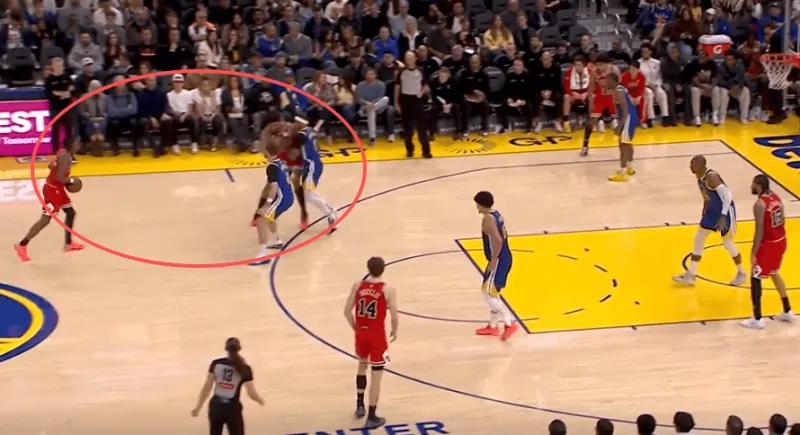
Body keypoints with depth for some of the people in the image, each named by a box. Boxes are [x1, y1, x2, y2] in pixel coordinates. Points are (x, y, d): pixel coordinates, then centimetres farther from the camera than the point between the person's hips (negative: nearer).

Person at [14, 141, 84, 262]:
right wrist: (71, 180, -11)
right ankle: (22, 245, -4)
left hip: (57, 188, 10)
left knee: (71, 212, 19)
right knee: (45, 220, -7)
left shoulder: (63, 153, 7)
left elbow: (52, 165, 21)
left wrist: (67, 179, 15)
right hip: (53, 189, -10)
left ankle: (68, 244, 28)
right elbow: (60, 177, -30)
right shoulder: (65, 157, -23)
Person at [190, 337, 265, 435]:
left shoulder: (216, 364, -1)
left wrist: (198, 407, 5)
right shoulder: (244, 368, -7)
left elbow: (207, 387, -1)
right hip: (232, 408, -3)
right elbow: (251, 393, -8)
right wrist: (261, 401, 14)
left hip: (216, 406, 3)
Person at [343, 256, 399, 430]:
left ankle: (360, 406, 36)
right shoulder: (387, 289, -15)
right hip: (377, 335, -4)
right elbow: (394, 316, -14)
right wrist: (394, 331, 6)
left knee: (362, 367, 29)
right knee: (376, 377, 4)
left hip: (361, 333, 4)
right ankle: (372, 417, 6)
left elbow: (347, 311, 0)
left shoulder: (357, 286, -5)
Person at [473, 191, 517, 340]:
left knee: (488, 292, -6)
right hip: (504, 258, 10)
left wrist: (493, 261, -23)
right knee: (492, 292, 19)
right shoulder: (496, 214, 11)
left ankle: (509, 324, -10)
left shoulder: (487, 219, -19)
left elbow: (498, 240, -29)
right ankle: (493, 326, 26)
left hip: (498, 260, -10)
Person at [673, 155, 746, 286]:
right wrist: (705, 208, 20)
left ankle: (741, 273, 25)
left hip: (725, 210, -9)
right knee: (698, 239, 8)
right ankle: (690, 275, 14)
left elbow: (727, 195, -31)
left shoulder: (711, 177, -30)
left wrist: (723, 217, -33)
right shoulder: (699, 175, -2)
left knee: (727, 243, 4)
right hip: (712, 210, 9)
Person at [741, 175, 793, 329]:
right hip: (780, 241, 9)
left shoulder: (759, 204, -22)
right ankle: (787, 311, 33)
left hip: (768, 244, -9)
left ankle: (757, 319, 3)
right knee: (774, 273, 27)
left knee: (755, 279, 2)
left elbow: (759, 231, -23)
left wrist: (754, 253, -18)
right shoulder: (776, 197, 4)